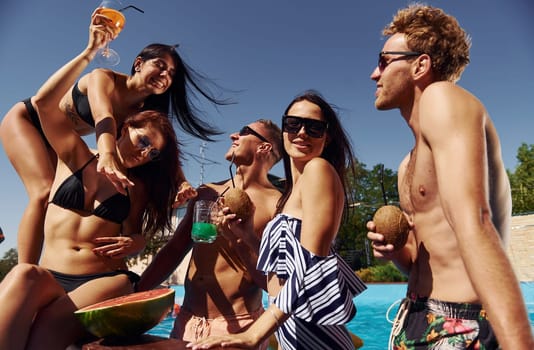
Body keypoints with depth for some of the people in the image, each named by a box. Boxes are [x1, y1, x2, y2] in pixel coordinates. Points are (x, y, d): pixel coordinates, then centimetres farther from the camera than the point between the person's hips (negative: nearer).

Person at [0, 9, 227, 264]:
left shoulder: (143, 113, -10)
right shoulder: (103, 78, -27)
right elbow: (103, 117, -48)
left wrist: (182, 182, -41)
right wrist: (107, 155, -68)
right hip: (25, 119, -6)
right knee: (46, 193, -25)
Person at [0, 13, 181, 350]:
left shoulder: (137, 187, 14)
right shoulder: (75, 155, 11)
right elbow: (44, 102, -3)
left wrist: (134, 242, -9)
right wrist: (89, 52, -3)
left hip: (105, 280, 0)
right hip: (50, 279, 0)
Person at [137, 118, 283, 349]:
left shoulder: (277, 205, -12)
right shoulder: (206, 193, 6)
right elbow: (174, 250, 11)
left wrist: (245, 240, -25)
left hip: (237, 328, -5)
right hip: (186, 322, 6)